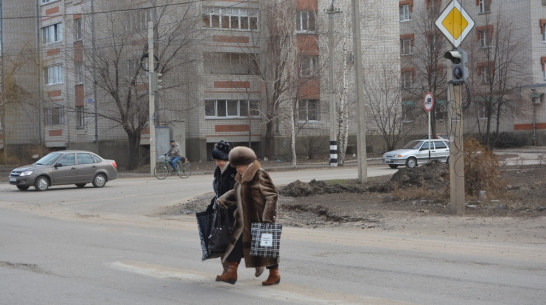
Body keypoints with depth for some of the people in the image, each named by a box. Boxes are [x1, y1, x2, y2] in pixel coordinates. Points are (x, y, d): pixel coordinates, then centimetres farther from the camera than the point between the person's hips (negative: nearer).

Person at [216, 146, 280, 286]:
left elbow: (272, 195, -18)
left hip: (259, 218, -9)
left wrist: (268, 217, -22)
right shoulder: (243, 178, 10)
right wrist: (223, 200, 5)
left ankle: (275, 274, 13)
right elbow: (235, 192, 23)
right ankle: (231, 273, 15)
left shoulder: (260, 176, -16)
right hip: (245, 220, 9)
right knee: (237, 242, 8)